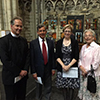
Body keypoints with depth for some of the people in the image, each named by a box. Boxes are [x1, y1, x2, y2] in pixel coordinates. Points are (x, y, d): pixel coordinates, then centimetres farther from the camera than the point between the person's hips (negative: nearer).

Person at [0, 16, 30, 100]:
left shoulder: (24, 40, 8)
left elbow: (27, 56, 7)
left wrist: (25, 70, -7)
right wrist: (19, 72, -14)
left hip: (23, 75, 5)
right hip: (10, 77, -5)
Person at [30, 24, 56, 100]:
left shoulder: (50, 42, 2)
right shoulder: (33, 43, -8)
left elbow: (52, 56, 5)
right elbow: (32, 58, -8)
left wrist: (53, 68, 1)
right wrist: (33, 72, -11)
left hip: (48, 69, 2)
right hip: (38, 69, -2)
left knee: (48, 87, 14)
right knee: (39, 87, 17)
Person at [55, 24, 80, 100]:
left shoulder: (75, 42, 1)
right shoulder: (59, 42, 5)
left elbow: (76, 57, -3)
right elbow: (57, 56, 1)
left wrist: (69, 66, -13)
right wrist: (63, 66, -11)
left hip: (72, 67, -1)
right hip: (62, 68, 1)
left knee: (73, 87, -3)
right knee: (64, 87, 7)